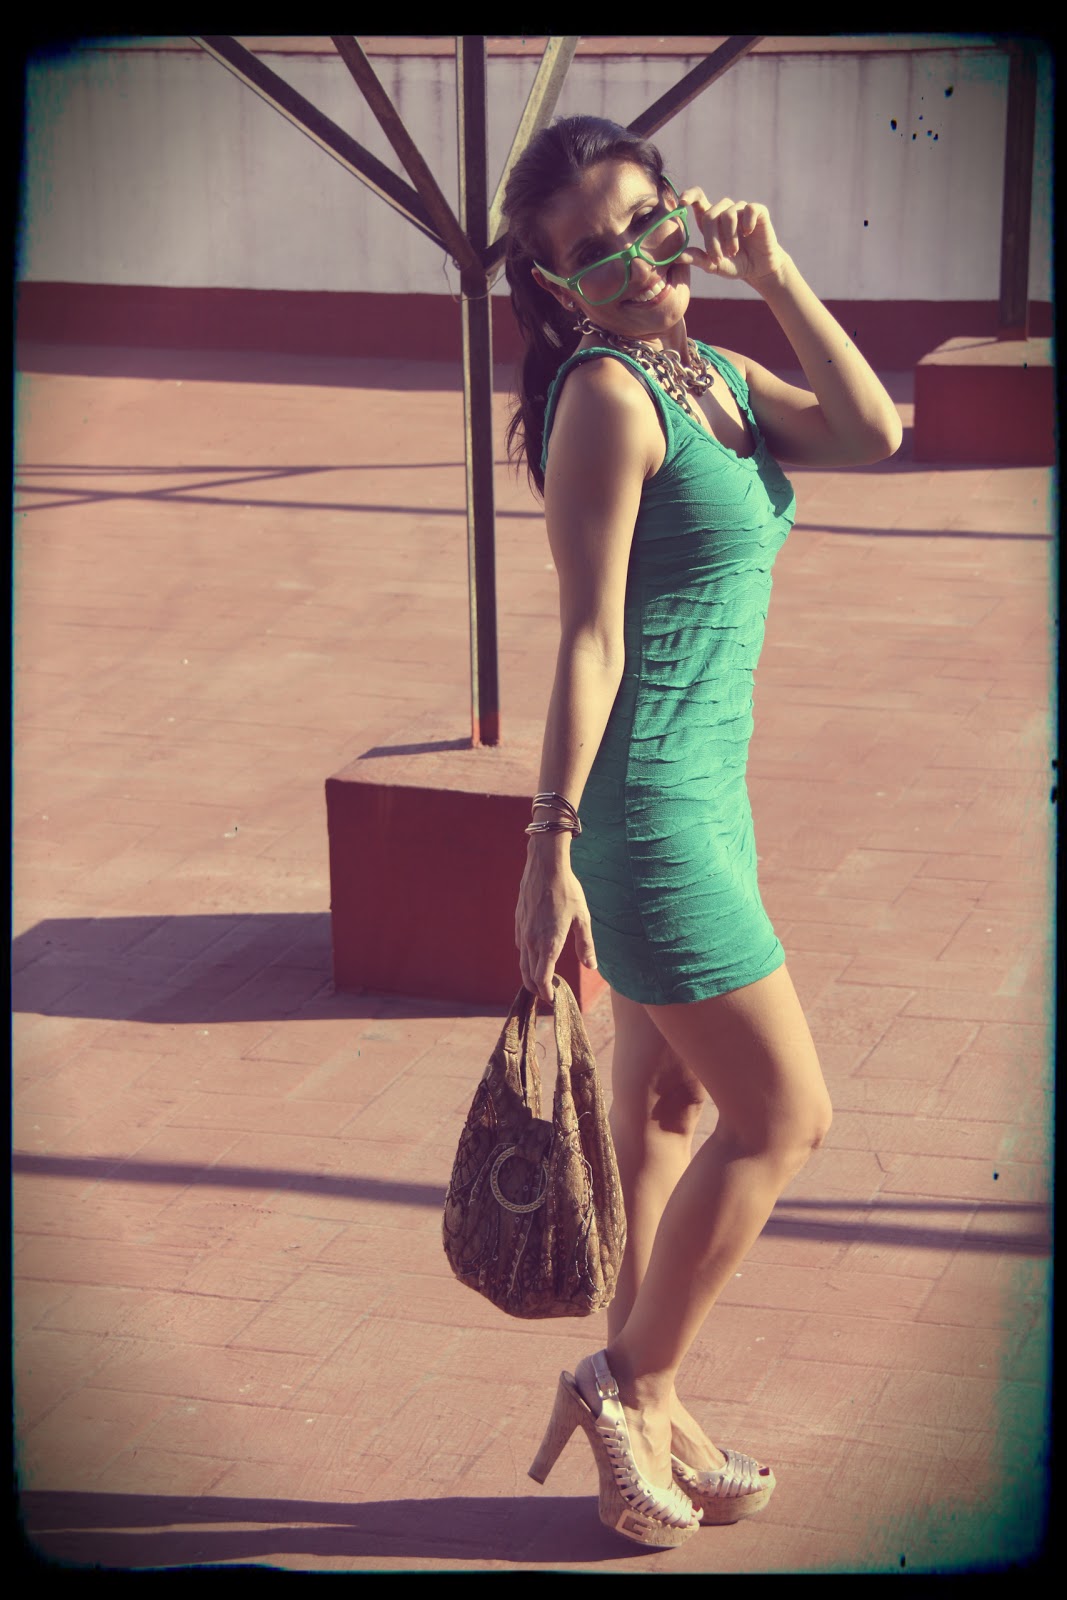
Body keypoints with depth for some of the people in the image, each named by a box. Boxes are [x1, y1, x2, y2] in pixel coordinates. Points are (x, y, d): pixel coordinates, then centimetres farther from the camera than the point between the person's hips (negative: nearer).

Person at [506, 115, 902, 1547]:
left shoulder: (718, 379, 11)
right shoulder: (607, 396, -15)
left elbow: (873, 433, -4)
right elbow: (590, 634, -20)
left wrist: (773, 274, -4)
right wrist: (551, 850, -22)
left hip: (700, 794, 9)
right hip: (644, 801, -9)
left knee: (670, 1112, 16)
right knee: (784, 1116, -1)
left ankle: (642, 1406, 29)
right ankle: (631, 1385, 14)